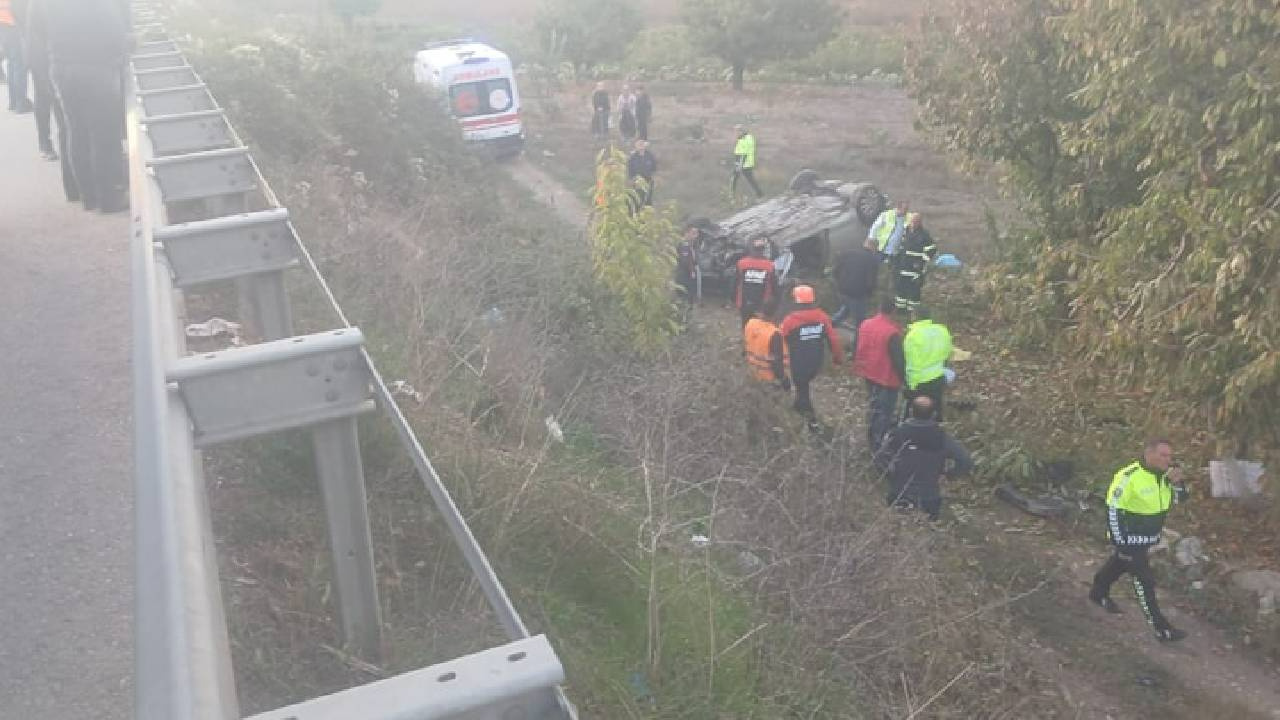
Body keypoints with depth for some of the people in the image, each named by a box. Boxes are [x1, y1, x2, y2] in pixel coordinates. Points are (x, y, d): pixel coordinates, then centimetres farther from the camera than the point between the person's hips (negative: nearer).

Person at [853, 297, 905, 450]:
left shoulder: (865, 324, -4)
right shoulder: (892, 332, -26)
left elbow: (856, 349, 7)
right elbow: (898, 359, -22)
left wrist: (859, 368, 21)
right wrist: (903, 377, -8)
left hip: (869, 374, 7)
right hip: (887, 378, -7)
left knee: (873, 406, 24)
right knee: (884, 411, 8)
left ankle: (873, 439, 39)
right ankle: (880, 444, 17)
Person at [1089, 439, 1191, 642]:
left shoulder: (1165, 474, -5)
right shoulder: (1129, 477, -28)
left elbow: (1181, 498, 2)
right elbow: (1113, 509, -23)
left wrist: (1177, 483, -20)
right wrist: (1120, 542, -21)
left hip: (1149, 538, 8)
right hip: (1130, 540, -8)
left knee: (1117, 566, 28)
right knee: (1145, 582, -1)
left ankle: (1098, 594, 51)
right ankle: (1162, 630, 9)